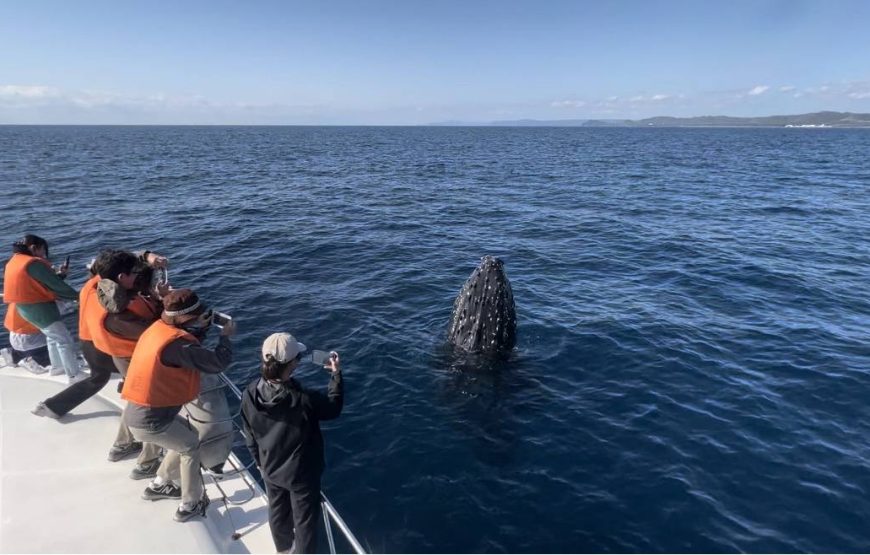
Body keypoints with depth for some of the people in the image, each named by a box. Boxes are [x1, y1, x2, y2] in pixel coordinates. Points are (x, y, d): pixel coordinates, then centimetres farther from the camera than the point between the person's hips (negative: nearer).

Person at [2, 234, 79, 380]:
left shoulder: (13, 261, 9)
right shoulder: (34, 263, -21)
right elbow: (56, 285, -18)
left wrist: (60, 274, 5)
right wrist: (76, 295, -6)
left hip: (25, 307, 10)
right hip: (39, 308, -10)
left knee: (53, 336, 26)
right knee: (65, 340, -2)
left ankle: (56, 367, 36)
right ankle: (73, 375, 0)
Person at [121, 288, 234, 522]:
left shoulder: (159, 328, 2)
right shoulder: (174, 344, -27)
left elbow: (191, 348, 13)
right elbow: (218, 362, -26)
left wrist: (203, 328, 0)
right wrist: (226, 336, -9)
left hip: (139, 412, 9)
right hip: (148, 420, -9)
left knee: (186, 434, 25)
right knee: (191, 447, 10)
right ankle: (190, 505, 22)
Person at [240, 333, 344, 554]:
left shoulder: (250, 393, -20)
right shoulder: (304, 399, -36)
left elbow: (250, 435, -4)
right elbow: (334, 408, -14)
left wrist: (260, 461, 13)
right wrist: (337, 374, -7)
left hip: (270, 469, 6)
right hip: (302, 473, -6)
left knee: (278, 512, 30)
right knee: (305, 520, 19)